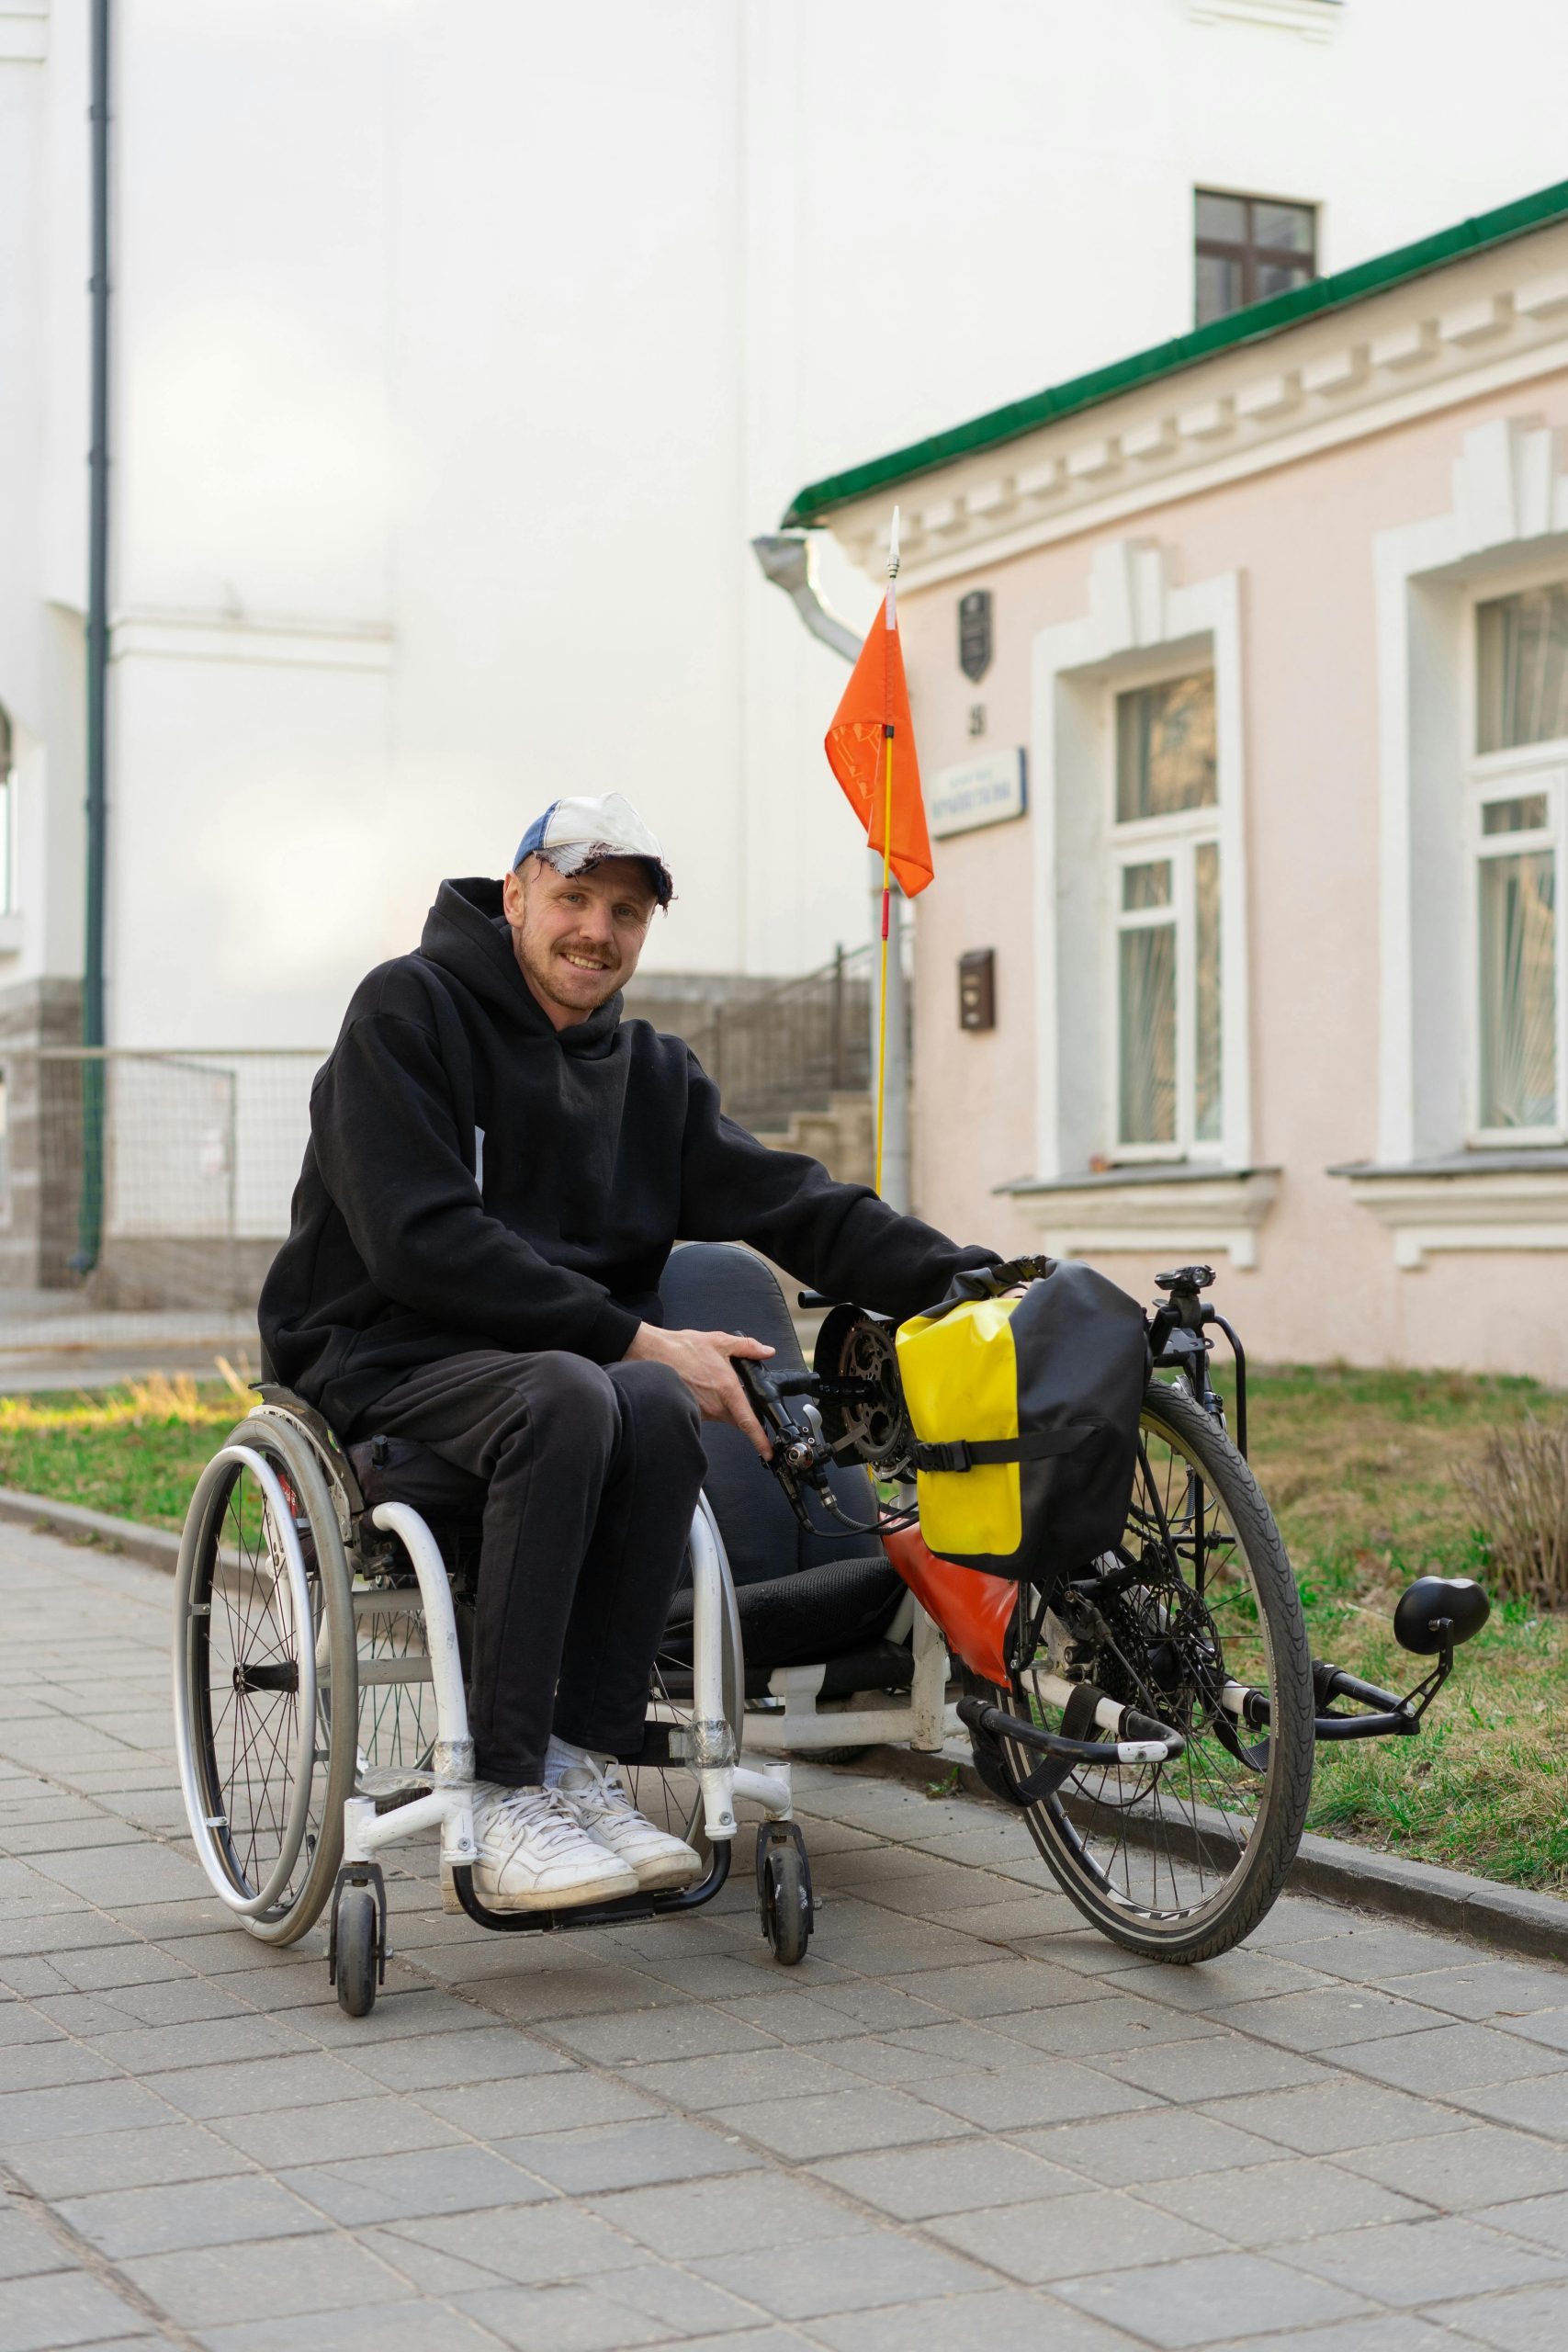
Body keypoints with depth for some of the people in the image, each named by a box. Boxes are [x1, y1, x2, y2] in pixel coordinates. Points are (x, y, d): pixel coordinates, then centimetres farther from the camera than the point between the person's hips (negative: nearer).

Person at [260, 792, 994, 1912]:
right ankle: (506, 1800, -32)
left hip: (568, 1360, 5)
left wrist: (964, 1275, -13)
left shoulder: (654, 1073, 13)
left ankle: (583, 1763, -22)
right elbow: (421, 1239, -17)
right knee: (567, 1397, -36)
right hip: (386, 1355, -5)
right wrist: (632, 1336, -21)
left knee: (659, 1407, -30)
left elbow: (790, 1201, 3)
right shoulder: (408, 1010, -6)